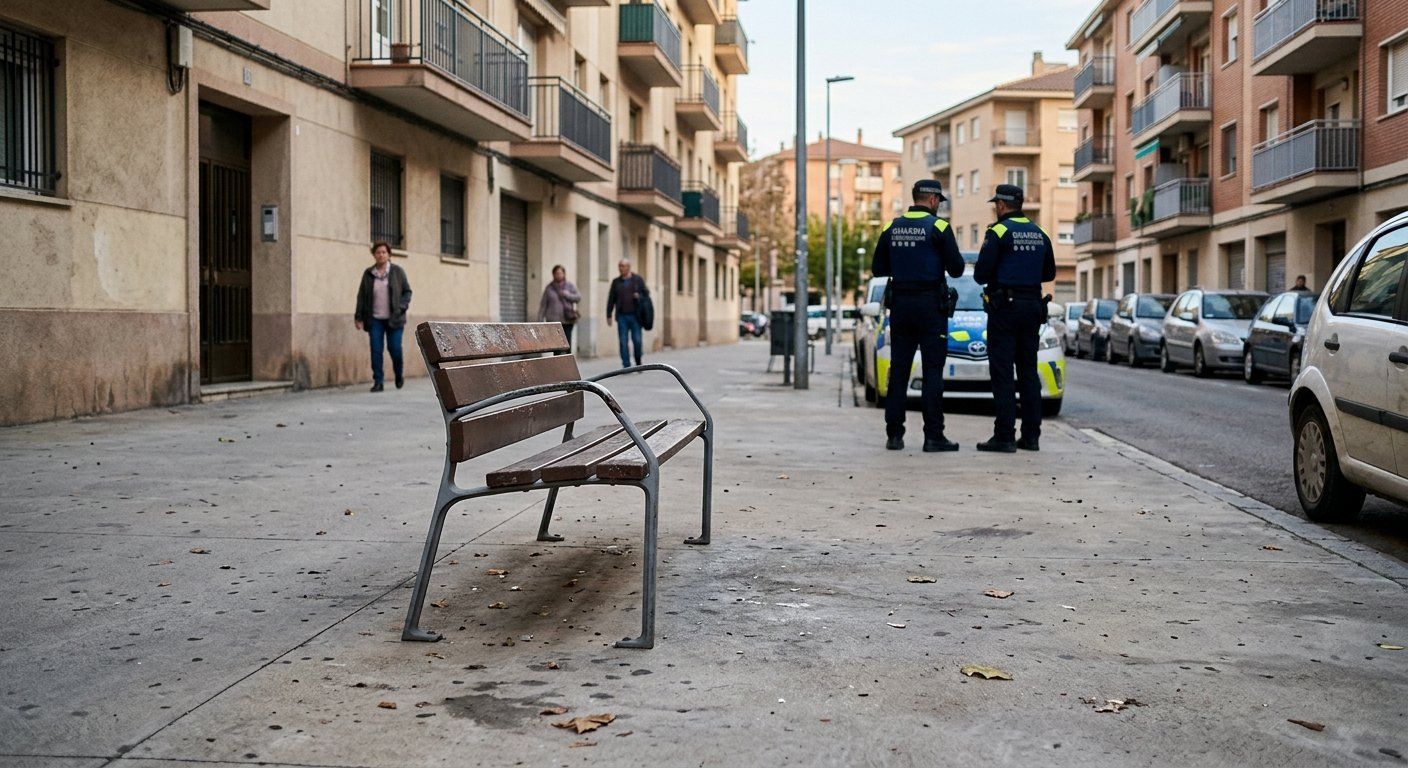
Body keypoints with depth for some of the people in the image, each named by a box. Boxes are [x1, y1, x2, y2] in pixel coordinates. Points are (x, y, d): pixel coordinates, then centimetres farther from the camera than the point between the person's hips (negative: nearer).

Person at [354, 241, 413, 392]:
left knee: (395, 348, -4)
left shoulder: (397, 271, 3)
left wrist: (401, 307, -10)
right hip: (375, 319, 1)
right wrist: (359, 317, 3)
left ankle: (399, 373, 24)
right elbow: (361, 296, 8)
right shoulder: (368, 274, 6)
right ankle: (378, 381, 2)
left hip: (393, 318, -1)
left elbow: (407, 291, 6)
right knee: (376, 350, -4)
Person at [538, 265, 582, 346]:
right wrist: (540, 320, 3)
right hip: (553, 321, 0)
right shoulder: (549, 288, 8)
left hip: (567, 321, 0)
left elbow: (578, 297, 2)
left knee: (567, 343, -6)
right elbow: (543, 305, 8)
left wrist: (568, 295, -14)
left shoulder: (570, 286, 10)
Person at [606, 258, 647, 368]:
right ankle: (626, 365, 1)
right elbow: (611, 299, 12)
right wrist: (609, 315, 7)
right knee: (623, 341, -2)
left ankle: (638, 362, 18)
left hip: (635, 315, -2)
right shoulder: (616, 282, 12)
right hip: (622, 316, 2)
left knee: (637, 340, -3)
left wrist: (639, 296, -13)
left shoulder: (638, 279, 7)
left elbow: (646, 293, 9)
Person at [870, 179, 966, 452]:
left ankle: (894, 434, 7)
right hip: (931, 305, -4)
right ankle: (933, 436, -2)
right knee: (933, 371, -1)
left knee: (898, 370, 8)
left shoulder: (892, 227, 7)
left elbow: (878, 268, 11)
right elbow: (956, 268, -7)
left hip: (900, 303, 4)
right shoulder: (938, 227, -7)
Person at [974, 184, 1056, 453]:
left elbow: (981, 274, -13)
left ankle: (1004, 436, -8)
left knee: (1002, 372, -5)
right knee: (1028, 372, 10)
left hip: (1004, 308, -6)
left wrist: (989, 276, 8)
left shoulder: (998, 232, -10)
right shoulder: (1039, 234, 11)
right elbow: (1049, 273, 18)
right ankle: (1031, 435, 11)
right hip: (1033, 306, 6)